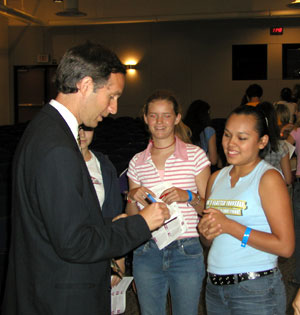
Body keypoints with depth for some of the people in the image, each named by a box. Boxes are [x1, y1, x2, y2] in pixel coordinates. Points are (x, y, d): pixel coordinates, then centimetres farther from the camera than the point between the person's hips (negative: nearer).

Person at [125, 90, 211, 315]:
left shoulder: (195, 155, -2)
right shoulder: (137, 162, 6)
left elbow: (208, 207, 1)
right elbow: (131, 216, 12)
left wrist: (188, 196, -18)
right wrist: (133, 197, -9)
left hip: (186, 253, -2)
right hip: (147, 253, 3)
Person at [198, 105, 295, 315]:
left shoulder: (269, 178, -10)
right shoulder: (217, 178, 8)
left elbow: (285, 247, -17)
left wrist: (228, 225, -18)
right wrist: (205, 231, -5)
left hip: (257, 291, -5)